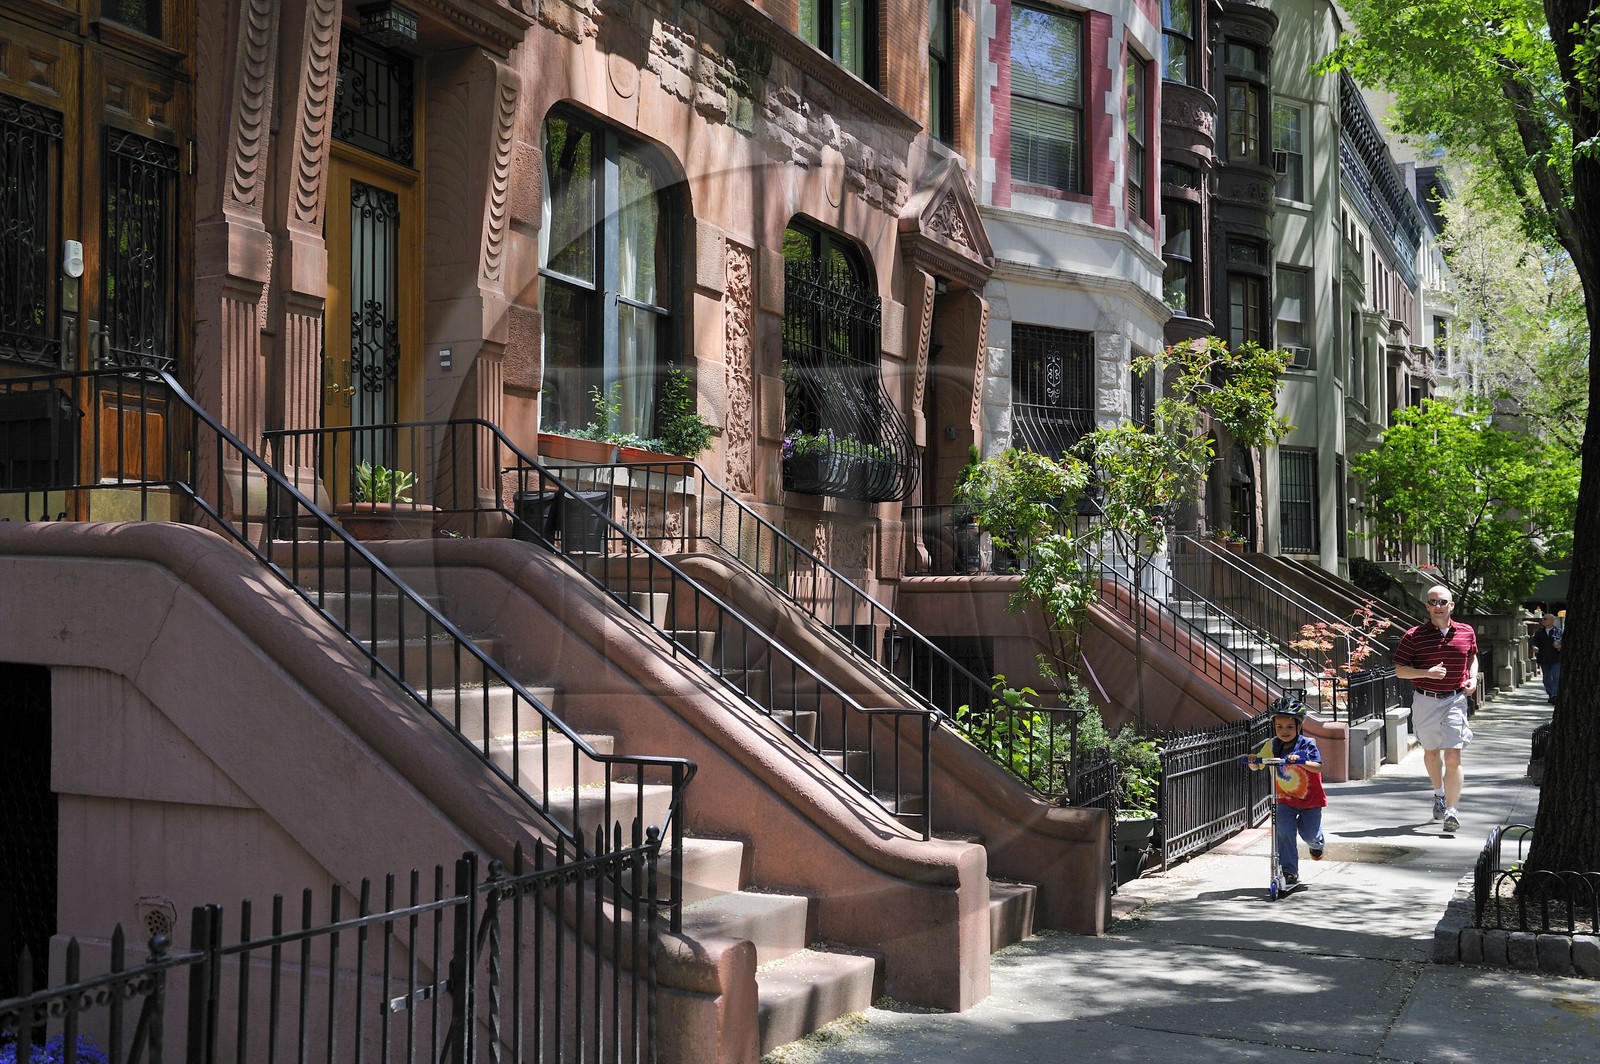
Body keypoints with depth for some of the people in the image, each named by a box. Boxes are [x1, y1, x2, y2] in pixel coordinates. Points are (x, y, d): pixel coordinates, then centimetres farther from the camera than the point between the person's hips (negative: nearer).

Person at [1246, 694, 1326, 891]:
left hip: (1310, 799, -2)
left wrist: (1301, 761, -45)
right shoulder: (1272, 745, -6)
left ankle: (1317, 843, 40)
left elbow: (1318, 767, -28)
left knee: (1308, 833, 0)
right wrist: (1253, 761, -24)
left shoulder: (1307, 744, -16)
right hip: (1285, 799, 2)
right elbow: (1256, 766, 0)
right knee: (1284, 831, -15)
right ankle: (1289, 873, -8)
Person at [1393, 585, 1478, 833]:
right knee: (1431, 752, 18)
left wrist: (1473, 678, 4)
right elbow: (1399, 670, -4)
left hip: (1455, 699, 0)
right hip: (1425, 701, 1)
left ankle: (1451, 809, -9)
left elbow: (1472, 657, 23)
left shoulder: (1467, 633, 4)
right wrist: (1427, 673, -19)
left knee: (1453, 756, -12)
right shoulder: (1414, 636, -5)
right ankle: (1439, 793, 44)